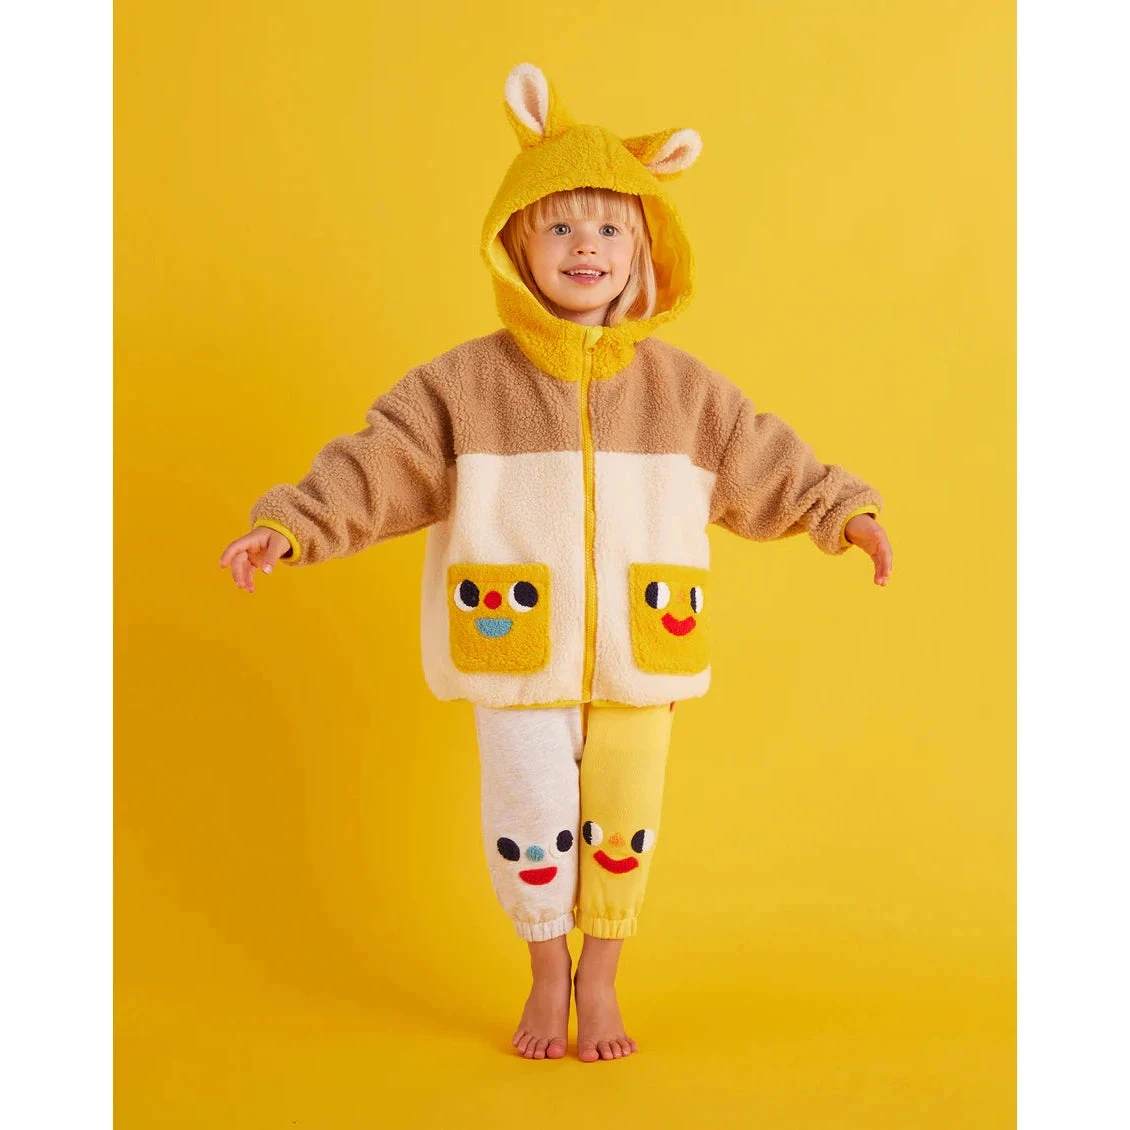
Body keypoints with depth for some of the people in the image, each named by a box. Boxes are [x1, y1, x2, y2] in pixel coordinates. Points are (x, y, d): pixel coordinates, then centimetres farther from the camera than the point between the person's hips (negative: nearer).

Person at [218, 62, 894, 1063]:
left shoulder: (682, 388, 3)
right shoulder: (465, 383, -3)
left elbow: (763, 463, 7)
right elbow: (379, 463, -7)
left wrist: (845, 510, -3)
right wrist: (290, 526, -18)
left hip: (638, 656, 2)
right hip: (520, 654, -1)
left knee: (621, 823, 11)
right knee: (530, 823, 5)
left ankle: (600, 979, 33)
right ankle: (548, 975, 31)